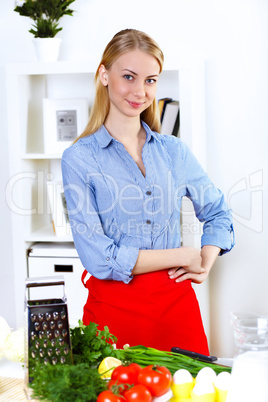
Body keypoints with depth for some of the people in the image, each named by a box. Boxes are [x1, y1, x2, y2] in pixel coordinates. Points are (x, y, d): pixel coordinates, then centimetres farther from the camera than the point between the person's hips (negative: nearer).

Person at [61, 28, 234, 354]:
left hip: (176, 303, 4)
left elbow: (217, 213, 19)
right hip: (113, 307, -3)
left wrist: (205, 263, 0)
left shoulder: (173, 150, 7)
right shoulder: (79, 158, -6)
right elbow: (99, 258, -12)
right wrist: (184, 256, -8)